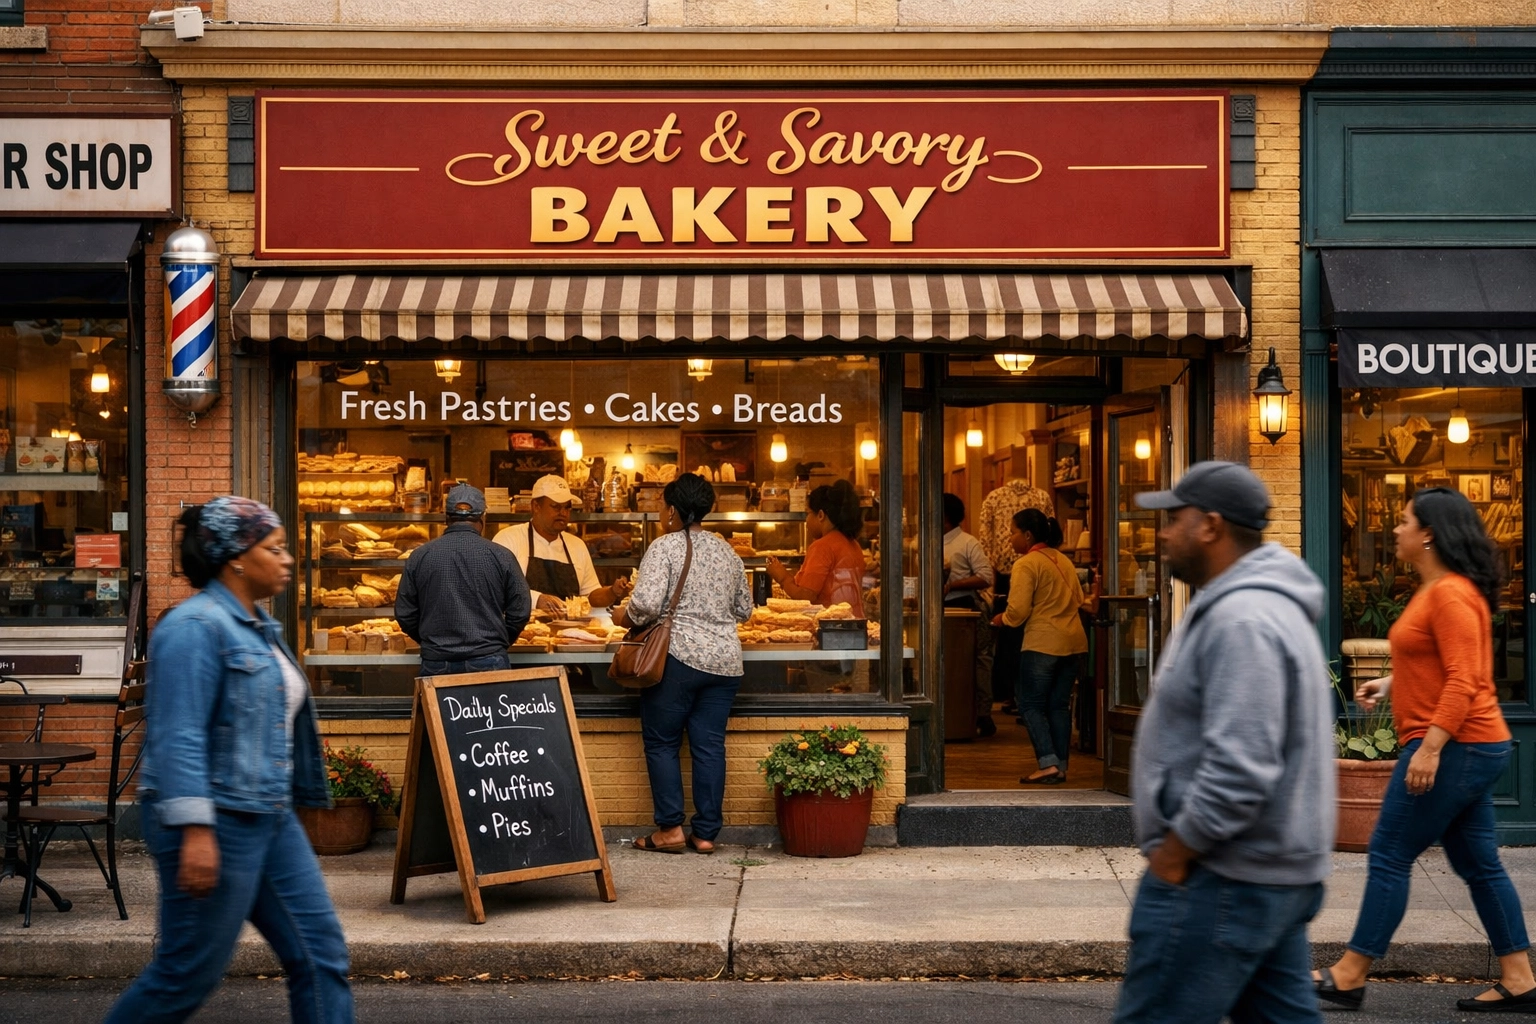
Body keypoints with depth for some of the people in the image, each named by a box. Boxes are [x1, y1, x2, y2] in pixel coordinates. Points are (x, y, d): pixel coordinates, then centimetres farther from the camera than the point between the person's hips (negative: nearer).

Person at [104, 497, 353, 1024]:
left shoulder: (259, 626, 13)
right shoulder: (196, 626, -16)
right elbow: (178, 736, -22)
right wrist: (195, 831, -28)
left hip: (270, 822, 9)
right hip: (216, 823, -9)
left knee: (321, 952, 6)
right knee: (187, 975, 1)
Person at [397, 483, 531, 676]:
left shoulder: (419, 557, 2)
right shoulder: (500, 556, -2)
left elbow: (404, 614, 7)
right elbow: (520, 612, 2)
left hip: (436, 665, 1)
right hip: (489, 663, -1)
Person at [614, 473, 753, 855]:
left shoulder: (665, 546, -6)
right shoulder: (727, 551, 12)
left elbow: (647, 604, -18)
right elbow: (744, 610, 19)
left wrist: (626, 617, 1)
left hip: (679, 656, -6)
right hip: (725, 661, 6)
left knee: (661, 741, 6)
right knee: (709, 744, 7)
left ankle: (670, 828, 4)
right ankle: (705, 833, 8)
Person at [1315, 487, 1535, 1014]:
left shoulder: (1450, 594, -18)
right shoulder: (1435, 590, 14)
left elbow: (1463, 680, -24)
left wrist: (1430, 747, -27)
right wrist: (1391, 683, 17)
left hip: (1455, 748, -11)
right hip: (1467, 750, 11)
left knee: (1389, 857, -4)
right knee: (1479, 865, 13)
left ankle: (1349, 976, 3)